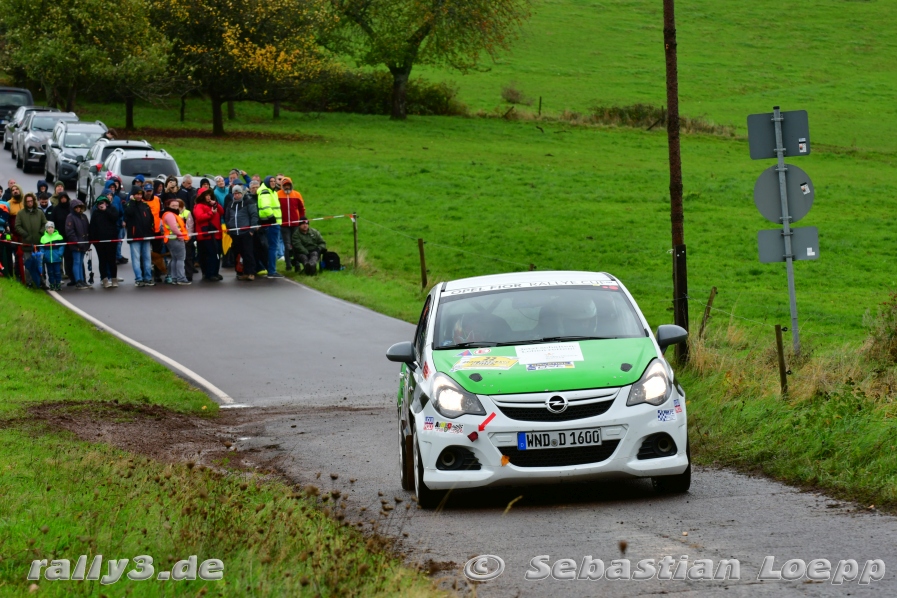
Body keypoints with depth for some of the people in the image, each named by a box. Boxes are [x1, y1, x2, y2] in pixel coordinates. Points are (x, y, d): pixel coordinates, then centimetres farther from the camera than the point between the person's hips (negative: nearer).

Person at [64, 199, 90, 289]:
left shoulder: (83, 217, 13)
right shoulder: (70, 217, -7)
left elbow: (88, 230, 16)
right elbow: (69, 232, -12)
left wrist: (88, 242, 7)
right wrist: (77, 242, -16)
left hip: (83, 244, 7)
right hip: (75, 245, -7)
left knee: (81, 262, 12)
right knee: (77, 262, -5)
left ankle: (81, 281, 15)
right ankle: (78, 282, -6)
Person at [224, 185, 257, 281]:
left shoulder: (248, 203, 1)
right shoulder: (230, 205, 17)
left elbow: (254, 215, -5)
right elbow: (227, 218, 22)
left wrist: (252, 229, -10)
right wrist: (228, 229, 12)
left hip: (246, 233, -5)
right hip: (234, 233, 5)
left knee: (248, 253, -6)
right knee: (239, 254, 5)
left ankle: (251, 273, -4)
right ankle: (245, 272, 11)